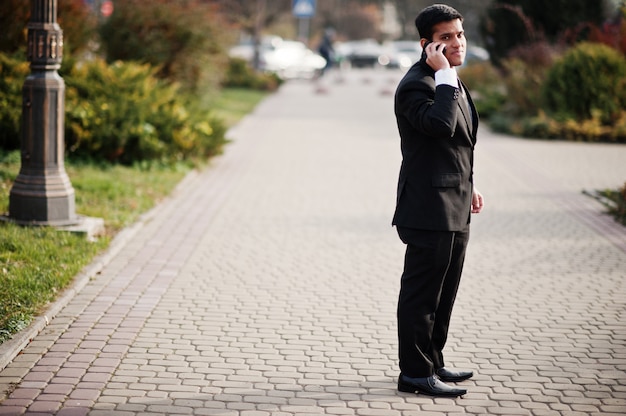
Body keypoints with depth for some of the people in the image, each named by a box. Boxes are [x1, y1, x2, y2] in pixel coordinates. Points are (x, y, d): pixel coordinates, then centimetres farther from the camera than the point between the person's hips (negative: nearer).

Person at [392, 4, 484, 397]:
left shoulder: (454, 82, 16)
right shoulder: (416, 85, -16)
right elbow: (441, 124, -35)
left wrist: (469, 184, 22)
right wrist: (444, 75, -27)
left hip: (456, 211, 10)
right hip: (430, 210, -10)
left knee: (444, 293, 17)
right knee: (421, 294, -2)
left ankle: (433, 362, 29)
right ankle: (415, 372, 5)